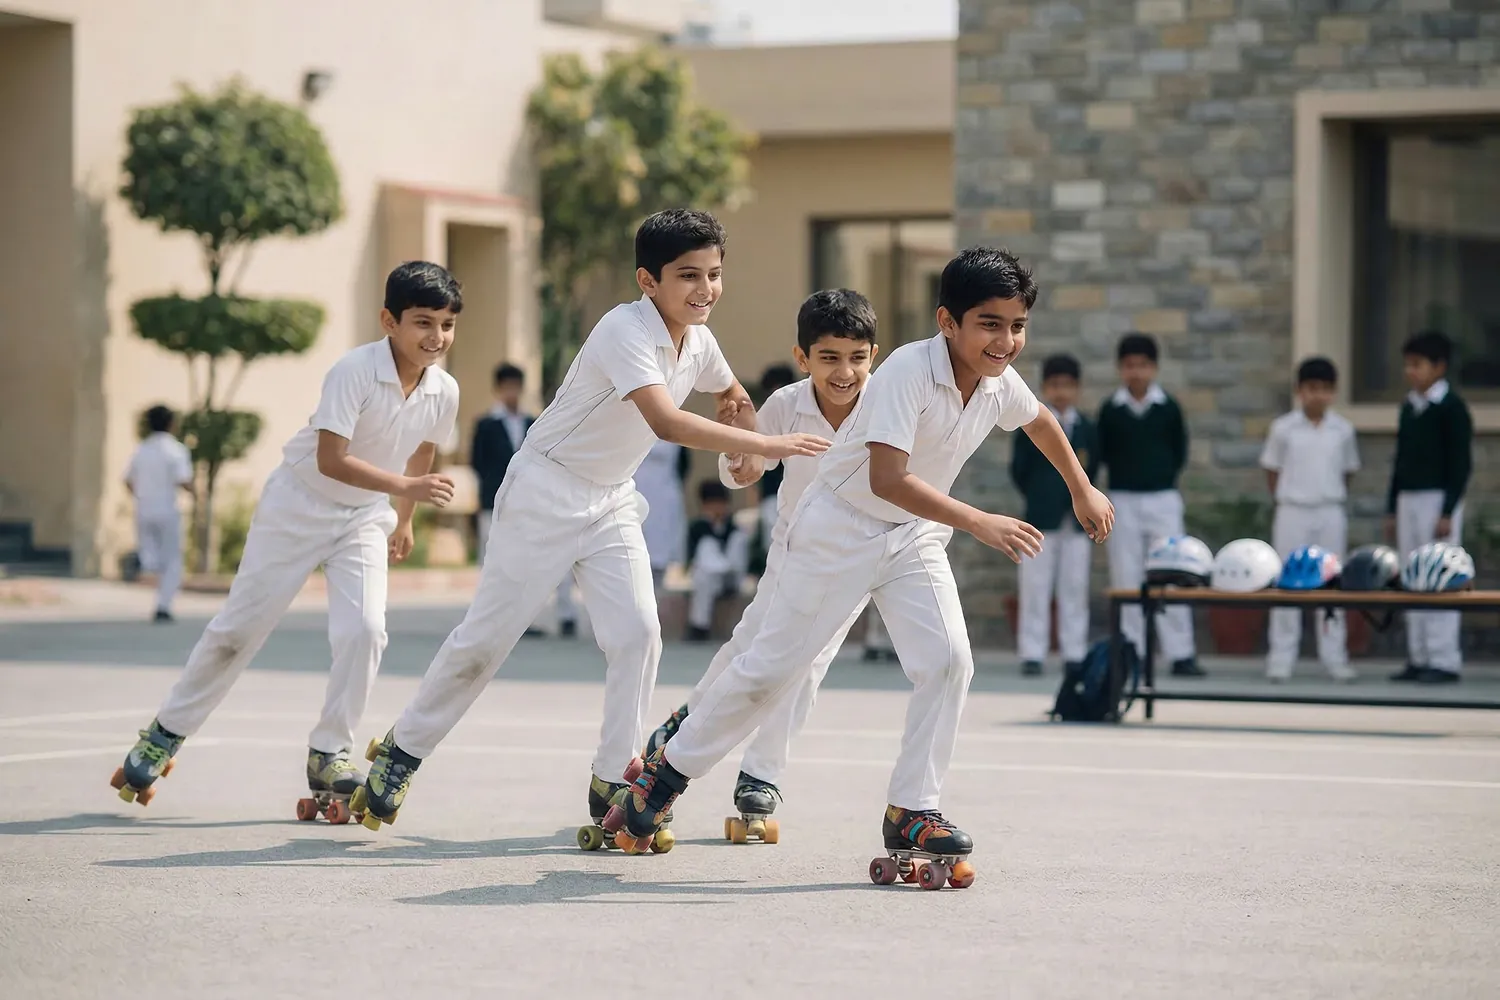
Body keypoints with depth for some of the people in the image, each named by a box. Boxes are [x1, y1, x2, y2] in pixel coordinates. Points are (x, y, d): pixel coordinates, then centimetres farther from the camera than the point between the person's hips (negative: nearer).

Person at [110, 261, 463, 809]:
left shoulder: (444, 393, -9)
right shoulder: (355, 371, -27)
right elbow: (330, 460, -34)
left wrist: (403, 519, 23)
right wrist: (405, 487, -41)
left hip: (365, 516, 4)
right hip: (299, 506, -4)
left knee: (364, 630, -16)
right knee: (240, 626, 4)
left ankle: (329, 755, -2)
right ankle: (166, 733, 20)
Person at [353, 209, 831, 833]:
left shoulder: (698, 342, 0)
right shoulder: (625, 331, -25)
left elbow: (730, 395, 25)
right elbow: (666, 422, -40)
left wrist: (746, 436, 3)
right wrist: (766, 445, -43)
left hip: (613, 501, 7)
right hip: (546, 493, -7)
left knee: (638, 633, -8)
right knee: (488, 635, 1)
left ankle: (613, 780, 0)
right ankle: (404, 747, 19)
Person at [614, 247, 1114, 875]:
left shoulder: (1002, 384, -7)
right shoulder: (909, 370, -29)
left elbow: (1039, 420, 19)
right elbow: (887, 478, -39)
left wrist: (1083, 489, 28)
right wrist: (977, 522, -43)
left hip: (915, 538, 6)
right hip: (841, 528, -6)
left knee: (948, 662, -13)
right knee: (773, 668, 3)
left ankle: (911, 811, -3)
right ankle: (671, 767, 22)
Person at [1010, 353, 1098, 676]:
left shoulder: (1086, 428, 7)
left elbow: (1092, 468, 10)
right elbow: (1018, 469, 1)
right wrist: (1038, 498, 1)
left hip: (1077, 518, 2)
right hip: (1041, 518, -2)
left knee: (1075, 588, 4)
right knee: (1035, 589, -1)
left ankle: (1074, 654, 8)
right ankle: (1032, 653, 3)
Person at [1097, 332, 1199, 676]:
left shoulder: (1168, 408, 1)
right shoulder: (1110, 410, 2)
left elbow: (1180, 452, 7)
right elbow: (1102, 453, 7)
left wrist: (1163, 477, 1)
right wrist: (1126, 473, 0)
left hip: (1163, 498, -1)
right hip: (1122, 501, 1)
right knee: (1126, 578, 2)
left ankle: (1181, 654, 0)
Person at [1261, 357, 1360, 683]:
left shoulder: (1342, 430, 2)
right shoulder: (1284, 429, -3)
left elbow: (1348, 471, 13)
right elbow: (1272, 470, 5)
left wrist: (1334, 498, 7)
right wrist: (1285, 500, 2)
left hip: (1330, 513, 2)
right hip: (1293, 512, -2)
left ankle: (1334, 657, 10)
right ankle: (1280, 659, 4)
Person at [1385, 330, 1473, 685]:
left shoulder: (1452, 408, -9)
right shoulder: (1408, 408, 13)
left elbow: (1461, 464, -11)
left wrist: (1448, 513, -16)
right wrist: (1392, 510, 17)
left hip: (1438, 499, -8)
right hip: (1408, 500, 8)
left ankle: (1444, 660, -7)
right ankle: (1419, 658, 11)